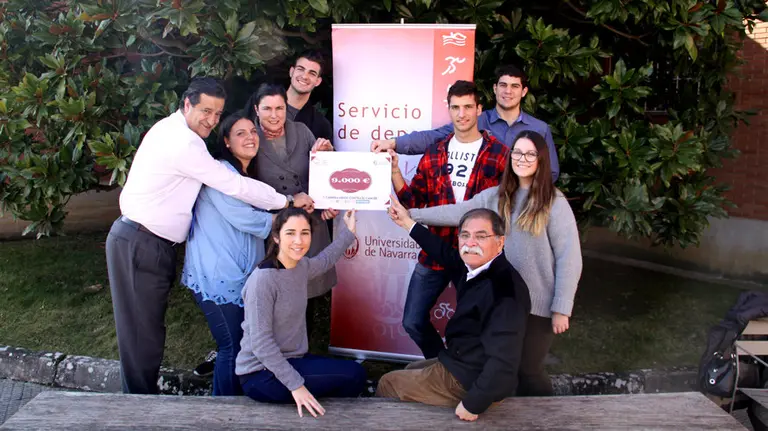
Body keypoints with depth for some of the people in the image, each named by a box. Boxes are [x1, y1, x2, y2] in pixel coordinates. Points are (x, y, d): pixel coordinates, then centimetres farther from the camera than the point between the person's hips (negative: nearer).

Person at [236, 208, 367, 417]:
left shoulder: (302, 266, 0)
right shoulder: (263, 278, -24)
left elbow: (324, 260, 25)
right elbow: (261, 343, -24)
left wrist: (348, 231, 22)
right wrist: (295, 385, -24)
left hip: (287, 361, 8)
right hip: (262, 375, -8)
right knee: (354, 375, -10)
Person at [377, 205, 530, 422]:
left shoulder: (504, 289, -32)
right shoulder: (475, 268, -4)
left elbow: (503, 362, -36)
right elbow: (448, 255, 17)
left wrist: (472, 404, -28)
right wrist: (408, 223, 20)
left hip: (469, 380, -9)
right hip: (461, 364, 9)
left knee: (387, 383, 9)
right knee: (410, 371, 32)